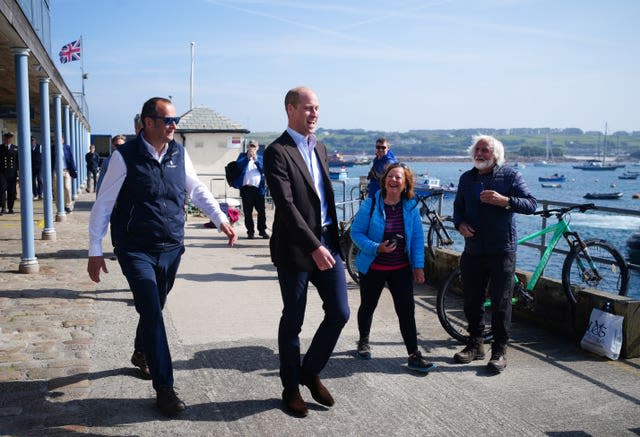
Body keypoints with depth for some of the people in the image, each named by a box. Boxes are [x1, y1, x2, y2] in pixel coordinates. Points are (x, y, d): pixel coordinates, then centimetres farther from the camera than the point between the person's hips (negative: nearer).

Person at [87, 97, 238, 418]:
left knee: (154, 308, 18)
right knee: (152, 313, -10)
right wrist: (95, 250, -7)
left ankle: (141, 353, 47)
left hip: (172, 247, 5)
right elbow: (103, 205, -7)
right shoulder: (126, 156, -12)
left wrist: (221, 220, 4)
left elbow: (197, 190, 14)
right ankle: (164, 388, -2)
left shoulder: (179, 154, 2)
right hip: (136, 250, -5)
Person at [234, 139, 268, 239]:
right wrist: (247, 158, -12)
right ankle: (250, 231, 7)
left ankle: (262, 230, 9)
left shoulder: (260, 157, 17)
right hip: (246, 188, -1)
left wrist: (256, 160, -11)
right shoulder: (242, 156, 14)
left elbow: (264, 169, 0)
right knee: (247, 212, 1)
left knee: (261, 210, 0)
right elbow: (238, 165, -4)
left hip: (259, 188, 1)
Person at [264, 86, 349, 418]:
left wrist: (329, 240, 11)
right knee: (293, 321, 6)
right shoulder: (278, 152, -11)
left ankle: (311, 371, 27)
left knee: (339, 313, 6)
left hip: (326, 242, 7)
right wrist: (314, 247, -24)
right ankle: (291, 388, 24)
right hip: (296, 249, -7)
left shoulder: (320, 148, 14)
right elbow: (286, 205, -19)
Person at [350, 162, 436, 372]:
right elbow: (356, 232, -10)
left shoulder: (411, 207, -4)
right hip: (373, 267, -1)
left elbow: (417, 237, 2)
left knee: (406, 310, -4)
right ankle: (363, 341, 41)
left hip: (401, 268, 1)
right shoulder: (371, 205, -12)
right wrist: (377, 248, -23)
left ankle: (414, 355, 2)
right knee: (368, 306, 16)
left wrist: (418, 265, -2)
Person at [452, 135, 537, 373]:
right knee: (472, 301, 11)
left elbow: (531, 204, -9)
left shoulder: (510, 175, -2)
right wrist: (459, 223, 0)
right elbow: (458, 206, 21)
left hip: (502, 251, -4)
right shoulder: (466, 178, 12)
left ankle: (500, 350, 11)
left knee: (501, 303, -1)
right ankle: (475, 344, 26)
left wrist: (504, 200, -24)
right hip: (473, 250, 5)